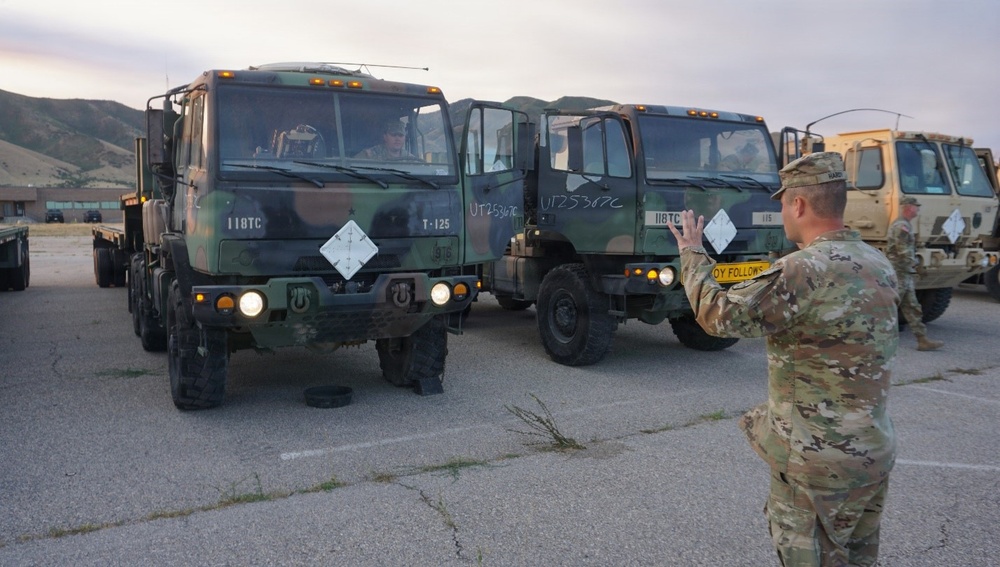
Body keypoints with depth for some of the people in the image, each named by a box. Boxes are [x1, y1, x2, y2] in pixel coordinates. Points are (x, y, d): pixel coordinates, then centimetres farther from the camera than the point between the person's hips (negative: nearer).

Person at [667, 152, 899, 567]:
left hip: (816, 458, -8)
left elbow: (717, 315, -19)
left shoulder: (802, 271, -24)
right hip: (874, 451, 8)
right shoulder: (879, 265, 4)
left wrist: (693, 256, -3)